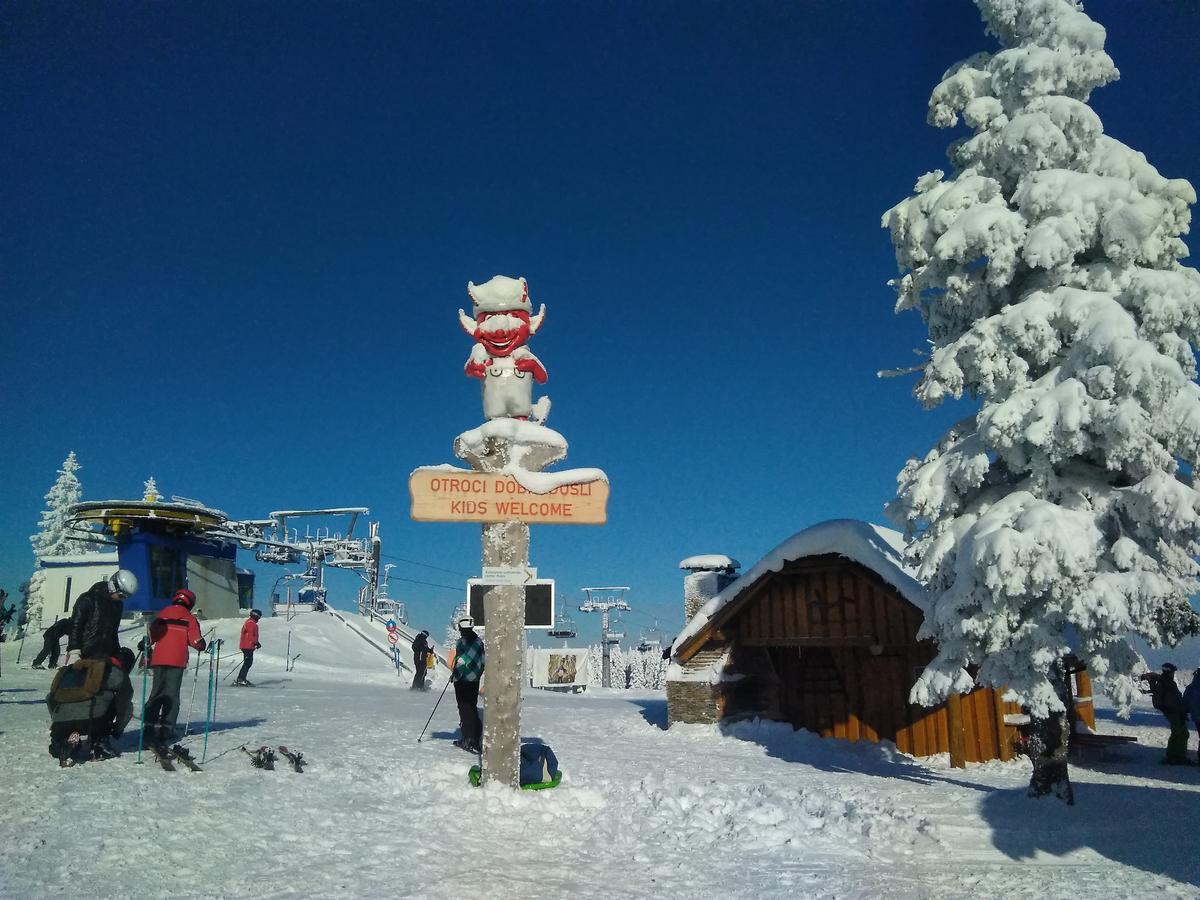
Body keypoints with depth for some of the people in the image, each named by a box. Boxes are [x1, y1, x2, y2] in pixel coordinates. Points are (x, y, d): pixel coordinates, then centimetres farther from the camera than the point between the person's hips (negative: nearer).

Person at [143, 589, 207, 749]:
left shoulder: (162, 615, 11)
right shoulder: (189, 618, 1)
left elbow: (151, 635, 13)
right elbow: (195, 640, -6)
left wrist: (147, 646, 29)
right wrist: (201, 646, 14)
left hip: (158, 659, 3)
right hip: (177, 661, -3)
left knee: (157, 693, 10)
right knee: (172, 694, 1)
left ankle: (150, 725, 2)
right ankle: (167, 728, -3)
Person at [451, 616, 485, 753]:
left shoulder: (462, 641, -15)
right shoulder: (479, 641, 7)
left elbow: (461, 661, -19)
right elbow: (482, 662, 11)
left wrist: (455, 675, -7)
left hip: (463, 681, -7)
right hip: (475, 681, 7)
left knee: (466, 710, -2)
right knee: (472, 708, 14)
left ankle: (469, 740, -2)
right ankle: (476, 739, 17)